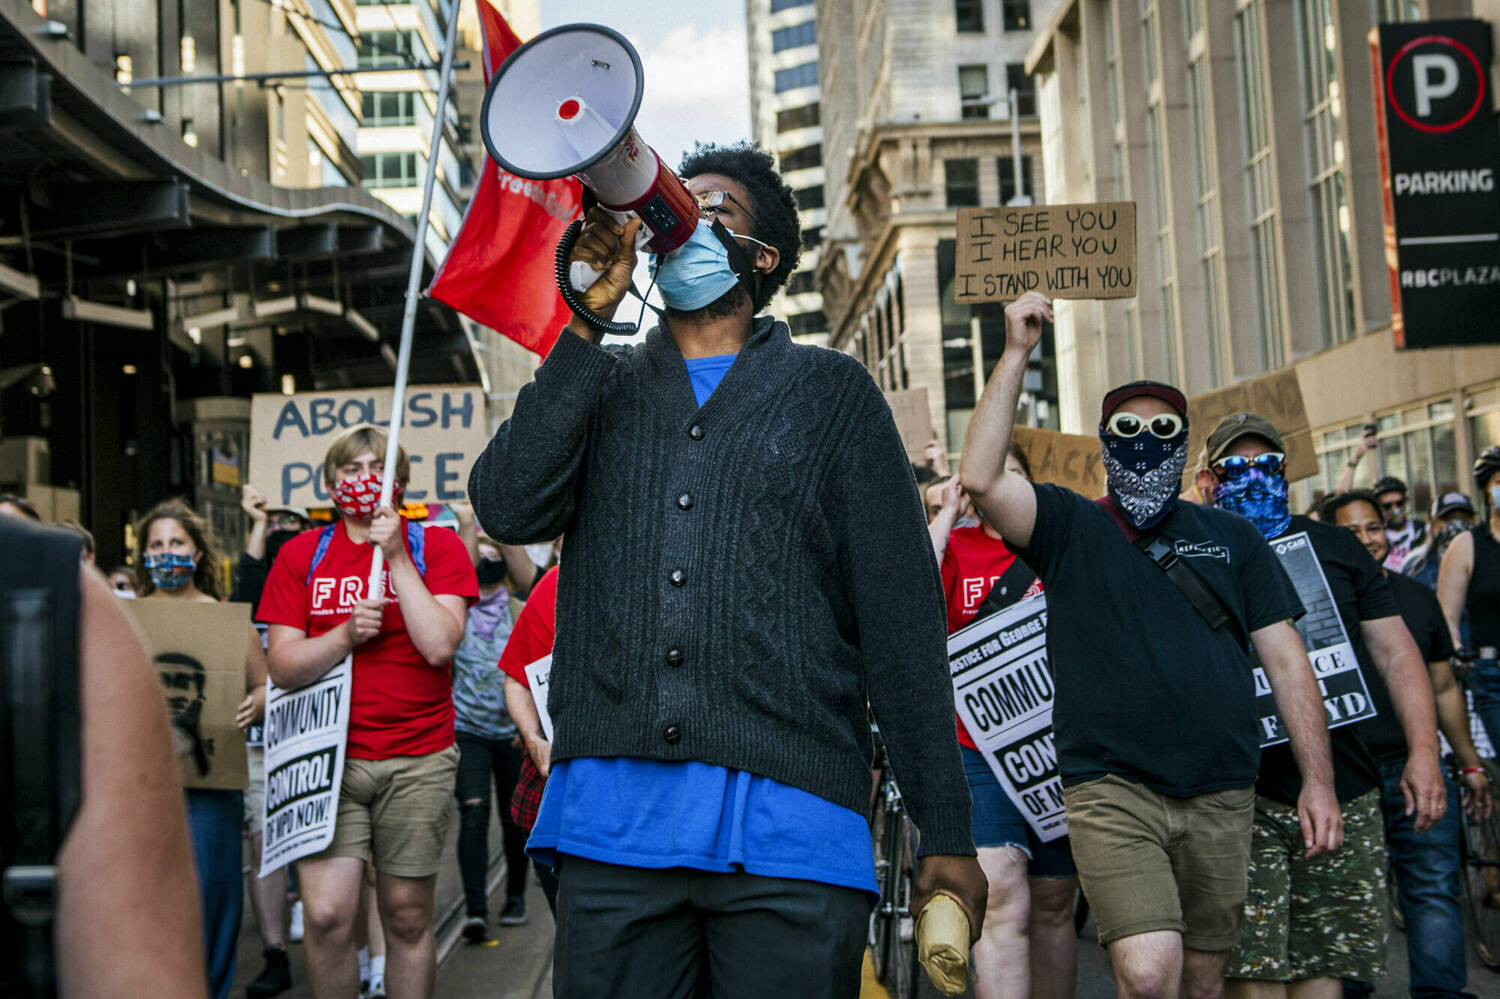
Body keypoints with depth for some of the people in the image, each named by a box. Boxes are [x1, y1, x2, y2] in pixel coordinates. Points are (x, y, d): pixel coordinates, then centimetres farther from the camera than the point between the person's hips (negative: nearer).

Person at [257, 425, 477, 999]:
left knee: (407, 915, 6)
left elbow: (440, 645, -11)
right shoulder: (301, 555, 8)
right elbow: (283, 667, 2)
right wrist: (347, 634, -14)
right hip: (329, 757, 1)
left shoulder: (436, 546, 3)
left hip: (418, 762, 0)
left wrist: (397, 556, -11)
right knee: (326, 914, -10)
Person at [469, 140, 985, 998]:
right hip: (610, 817, 2)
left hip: (787, 829, -1)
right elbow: (510, 509, -3)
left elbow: (902, 615, 5)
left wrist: (947, 831, -2)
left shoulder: (831, 392, 11)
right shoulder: (600, 386, 17)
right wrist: (586, 320, -3)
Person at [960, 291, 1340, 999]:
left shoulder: (1231, 538, 13)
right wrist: (1017, 353, -13)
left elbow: (1285, 659, 11)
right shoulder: (1069, 527, 6)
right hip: (1110, 788, -3)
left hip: (1221, 794, 3)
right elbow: (979, 478, -12)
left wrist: (1318, 780, 4)